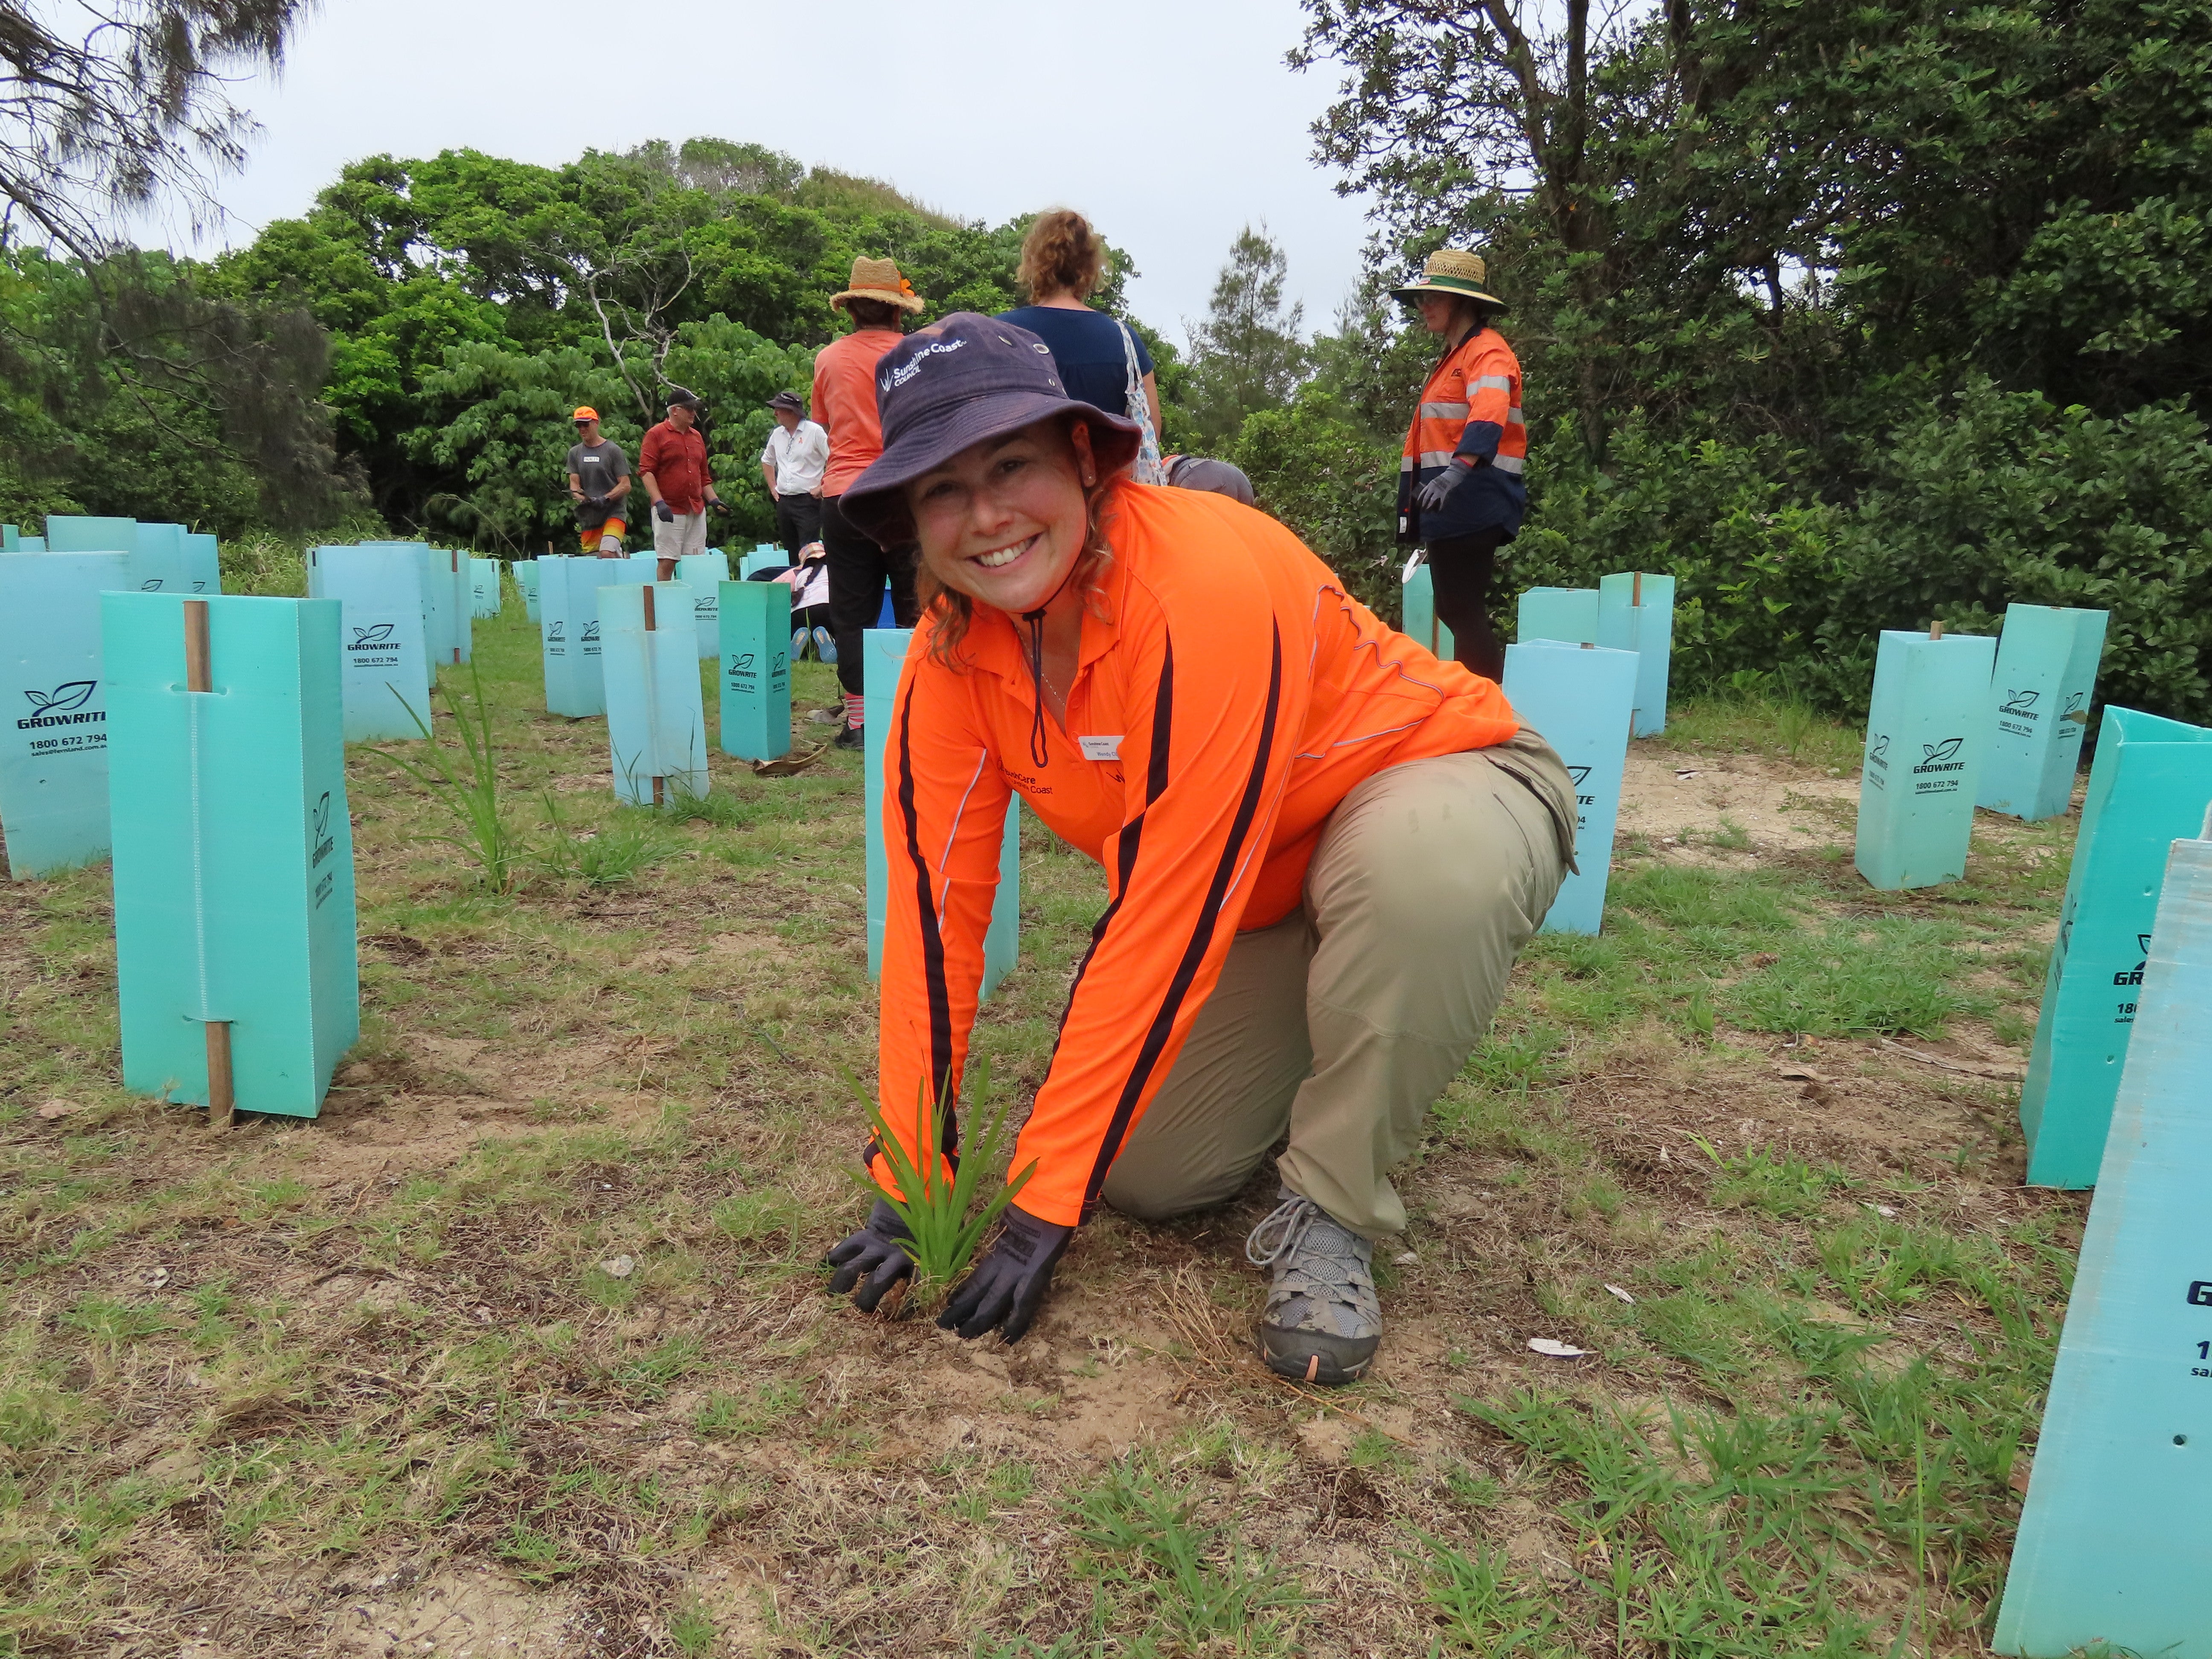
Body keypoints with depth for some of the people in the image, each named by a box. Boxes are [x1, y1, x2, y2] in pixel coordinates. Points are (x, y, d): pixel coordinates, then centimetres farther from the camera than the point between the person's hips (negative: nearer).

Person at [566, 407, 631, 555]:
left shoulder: (613, 450, 2)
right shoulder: (575, 453, 15)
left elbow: (626, 486, -3)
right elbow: (574, 485, 9)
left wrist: (604, 499, -16)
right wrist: (582, 498, -13)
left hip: (613, 513, -5)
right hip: (588, 518, 5)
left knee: (607, 553, -26)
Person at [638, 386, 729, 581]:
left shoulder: (697, 437, 17)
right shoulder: (656, 435, -2)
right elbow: (646, 471, -9)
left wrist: (713, 499, 12)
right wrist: (659, 502, -19)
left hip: (697, 511, 6)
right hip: (669, 510, -6)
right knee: (667, 562, -7)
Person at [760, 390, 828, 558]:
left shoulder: (815, 432, -6)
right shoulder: (777, 434, 13)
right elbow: (767, 461, 29)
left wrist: (821, 487, -11)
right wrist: (773, 487, 20)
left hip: (807, 500, -6)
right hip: (783, 502, 6)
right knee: (791, 552, 9)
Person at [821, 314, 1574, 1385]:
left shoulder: (1205, 582, -34)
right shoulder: (953, 650, -13)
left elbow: (1163, 925, -33)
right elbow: (935, 900, -11)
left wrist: (1044, 1205, -26)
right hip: (1253, 901, 6)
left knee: (1417, 864, -41)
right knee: (1145, 1177, -6)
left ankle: (1329, 1216, -16)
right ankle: (1295, 1040, 24)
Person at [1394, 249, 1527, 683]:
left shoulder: (1488, 351, -11)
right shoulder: (1453, 355, 21)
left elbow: (1488, 416, -31)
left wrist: (1457, 469, -46)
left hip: (1474, 501, -10)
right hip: (1451, 502, 10)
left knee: (1463, 611, -11)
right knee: (1455, 612, 13)